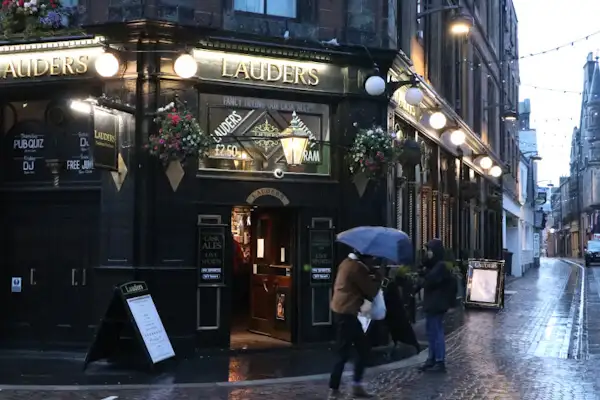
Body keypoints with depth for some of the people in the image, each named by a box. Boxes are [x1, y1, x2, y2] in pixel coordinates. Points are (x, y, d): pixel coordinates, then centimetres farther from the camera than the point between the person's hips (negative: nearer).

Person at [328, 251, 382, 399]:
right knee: (343, 354, -4)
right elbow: (371, 291, -14)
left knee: (363, 348, 14)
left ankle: (357, 386, 17)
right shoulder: (356, 267, -18)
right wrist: (378, 276, 2)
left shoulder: (349, 263, 13)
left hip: (343, 311, 10)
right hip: (346, 314, -10)